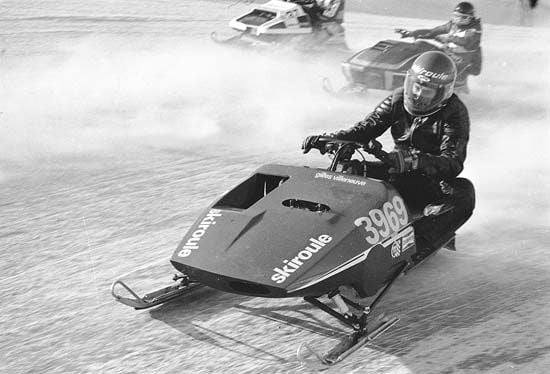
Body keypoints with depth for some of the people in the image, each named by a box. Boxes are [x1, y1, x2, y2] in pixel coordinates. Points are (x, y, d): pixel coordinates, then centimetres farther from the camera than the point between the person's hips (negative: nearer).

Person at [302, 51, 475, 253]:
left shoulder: (454, 112, -14)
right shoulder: (398, 99, 0)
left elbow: (453, 164, -27)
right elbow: (366, 128, -1)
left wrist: (415, 160, -46)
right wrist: (328, 139, -19)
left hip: (434, 180, -4)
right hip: (398, 174, 4)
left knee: (464, 193, -35)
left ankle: (419, 243, -40)